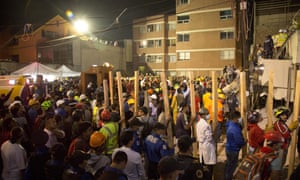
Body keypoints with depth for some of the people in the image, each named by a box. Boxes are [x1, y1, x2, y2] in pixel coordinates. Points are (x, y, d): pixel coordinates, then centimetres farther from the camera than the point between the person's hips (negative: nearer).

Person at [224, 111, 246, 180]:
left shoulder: (231, 125, -1)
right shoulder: (235, 128, -30)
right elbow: (239, 141, -27)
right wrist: (245, 142, -7)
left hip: (229, 148, 9)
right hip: (233, 150, -9)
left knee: (228, 165, 24)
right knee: (232, 166, 8)